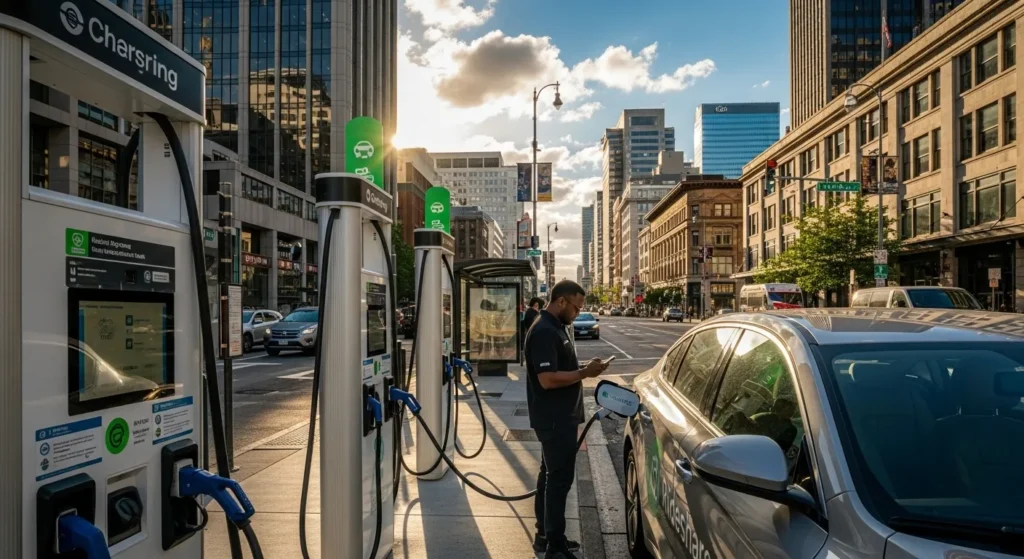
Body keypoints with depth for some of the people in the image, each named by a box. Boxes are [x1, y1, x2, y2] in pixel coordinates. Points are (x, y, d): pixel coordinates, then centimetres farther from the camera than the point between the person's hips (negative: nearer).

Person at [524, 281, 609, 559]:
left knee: (550, 474, 17)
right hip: (554, 419, -10)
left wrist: (583, 370, 9)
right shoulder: (544, 332, -21)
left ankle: (545, 535, 29)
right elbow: (548, 379, -27)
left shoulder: (556, 328, 12)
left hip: (559, 417, 10)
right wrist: (585, 372, -21)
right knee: (560, 478, -3)